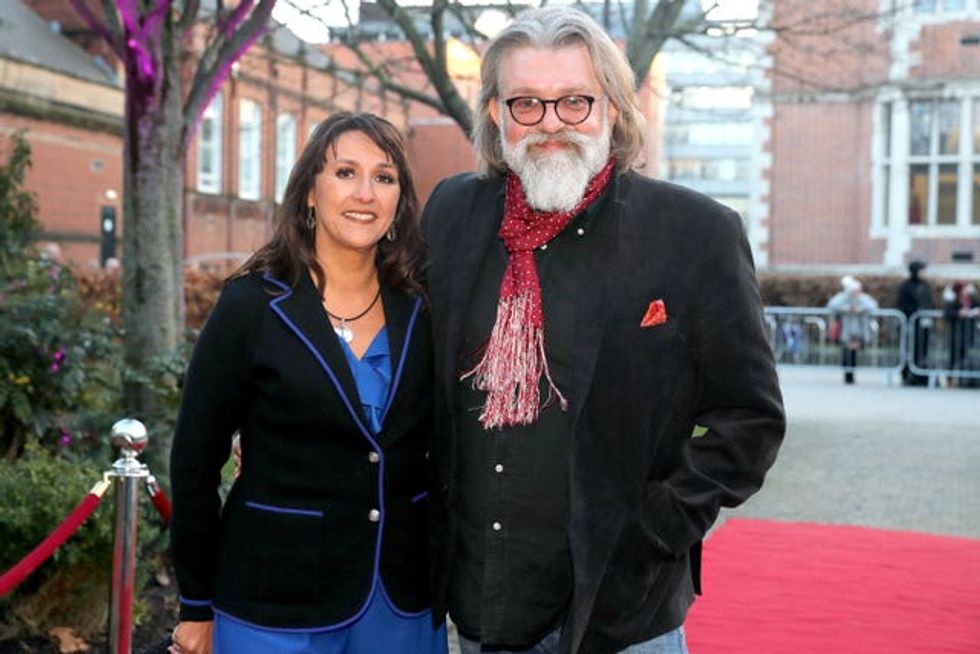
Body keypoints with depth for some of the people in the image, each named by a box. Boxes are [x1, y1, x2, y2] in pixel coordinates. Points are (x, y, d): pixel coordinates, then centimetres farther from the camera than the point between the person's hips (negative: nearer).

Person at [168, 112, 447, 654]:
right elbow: (195, 463, -5)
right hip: (275, 609, -3)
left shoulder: (421, 314, 2)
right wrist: (198, 608, -3)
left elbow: (441, 454, 9)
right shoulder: (251, 305, -8)